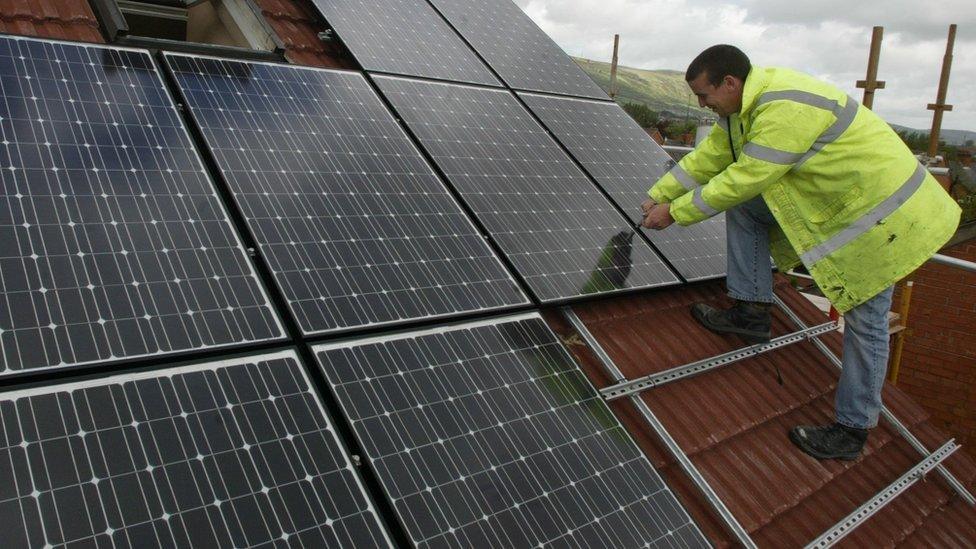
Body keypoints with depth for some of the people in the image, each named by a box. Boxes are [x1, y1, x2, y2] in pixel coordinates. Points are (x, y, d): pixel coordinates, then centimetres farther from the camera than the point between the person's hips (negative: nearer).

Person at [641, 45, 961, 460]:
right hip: (832, 196, 10)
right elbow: (710, 155, 9)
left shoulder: (785, 109, -30)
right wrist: (659, 195, 7)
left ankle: (852, 429, 10)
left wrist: (674, 212, -16)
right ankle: (752, 312, 11)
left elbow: (741, 180, -27)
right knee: (744, 207, 4)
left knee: (865, 319, -2)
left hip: (880, 208, -10)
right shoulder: (747, 102, 1)